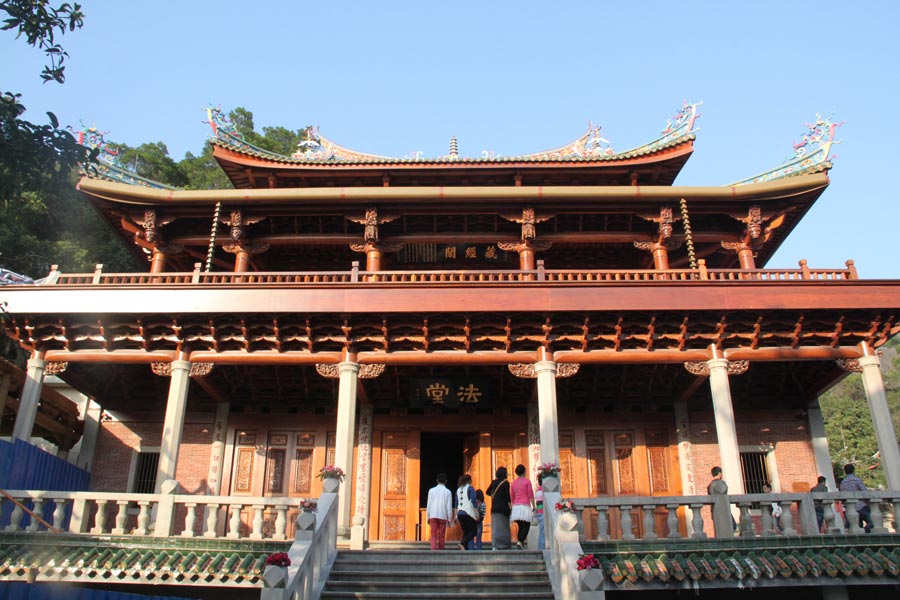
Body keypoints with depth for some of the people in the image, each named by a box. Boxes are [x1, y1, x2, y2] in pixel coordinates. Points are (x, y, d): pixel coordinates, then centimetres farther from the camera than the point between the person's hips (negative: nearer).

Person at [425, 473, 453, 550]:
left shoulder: (431, 490, 2)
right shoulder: (447, 492, -1)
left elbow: (429, 505, 3)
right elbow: (449, 506, -1)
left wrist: (428, 517, 11)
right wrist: (450, 519, 6)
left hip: (433, 516, 1)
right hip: (443, 516, -1)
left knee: (433, 535, 1)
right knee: (441, 536, 8)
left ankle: (434, 549, -16)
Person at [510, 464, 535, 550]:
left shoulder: (514, 482, 13)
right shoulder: (527, 481, -3)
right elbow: (530, 495, -6)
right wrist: (533, 506, 0)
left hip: (516, 507, 5)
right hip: (525, 506, -5)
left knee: (521, 526, 10)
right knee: (526, 526, -5)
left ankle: (521, 544, 3)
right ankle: (520, 542, -24)